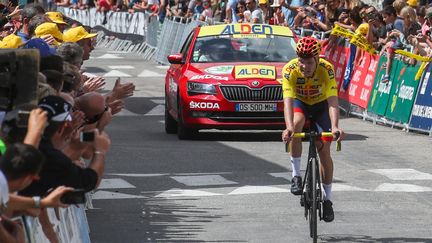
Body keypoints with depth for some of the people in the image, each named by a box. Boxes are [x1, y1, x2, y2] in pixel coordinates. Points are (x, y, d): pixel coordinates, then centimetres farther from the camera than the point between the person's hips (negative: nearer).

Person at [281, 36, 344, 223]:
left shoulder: (326, 69, -32)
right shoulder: (290, 69, -32)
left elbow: (332, 101, -40)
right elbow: (288, 101, -41)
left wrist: (335, 126, -56)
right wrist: (289, 127, -57)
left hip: (321, 104, 0)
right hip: (299, 102, 0)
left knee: (324, 150, -7)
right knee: (297, 124, -34)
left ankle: (327, 198, 8)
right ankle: (296, 175, -21)